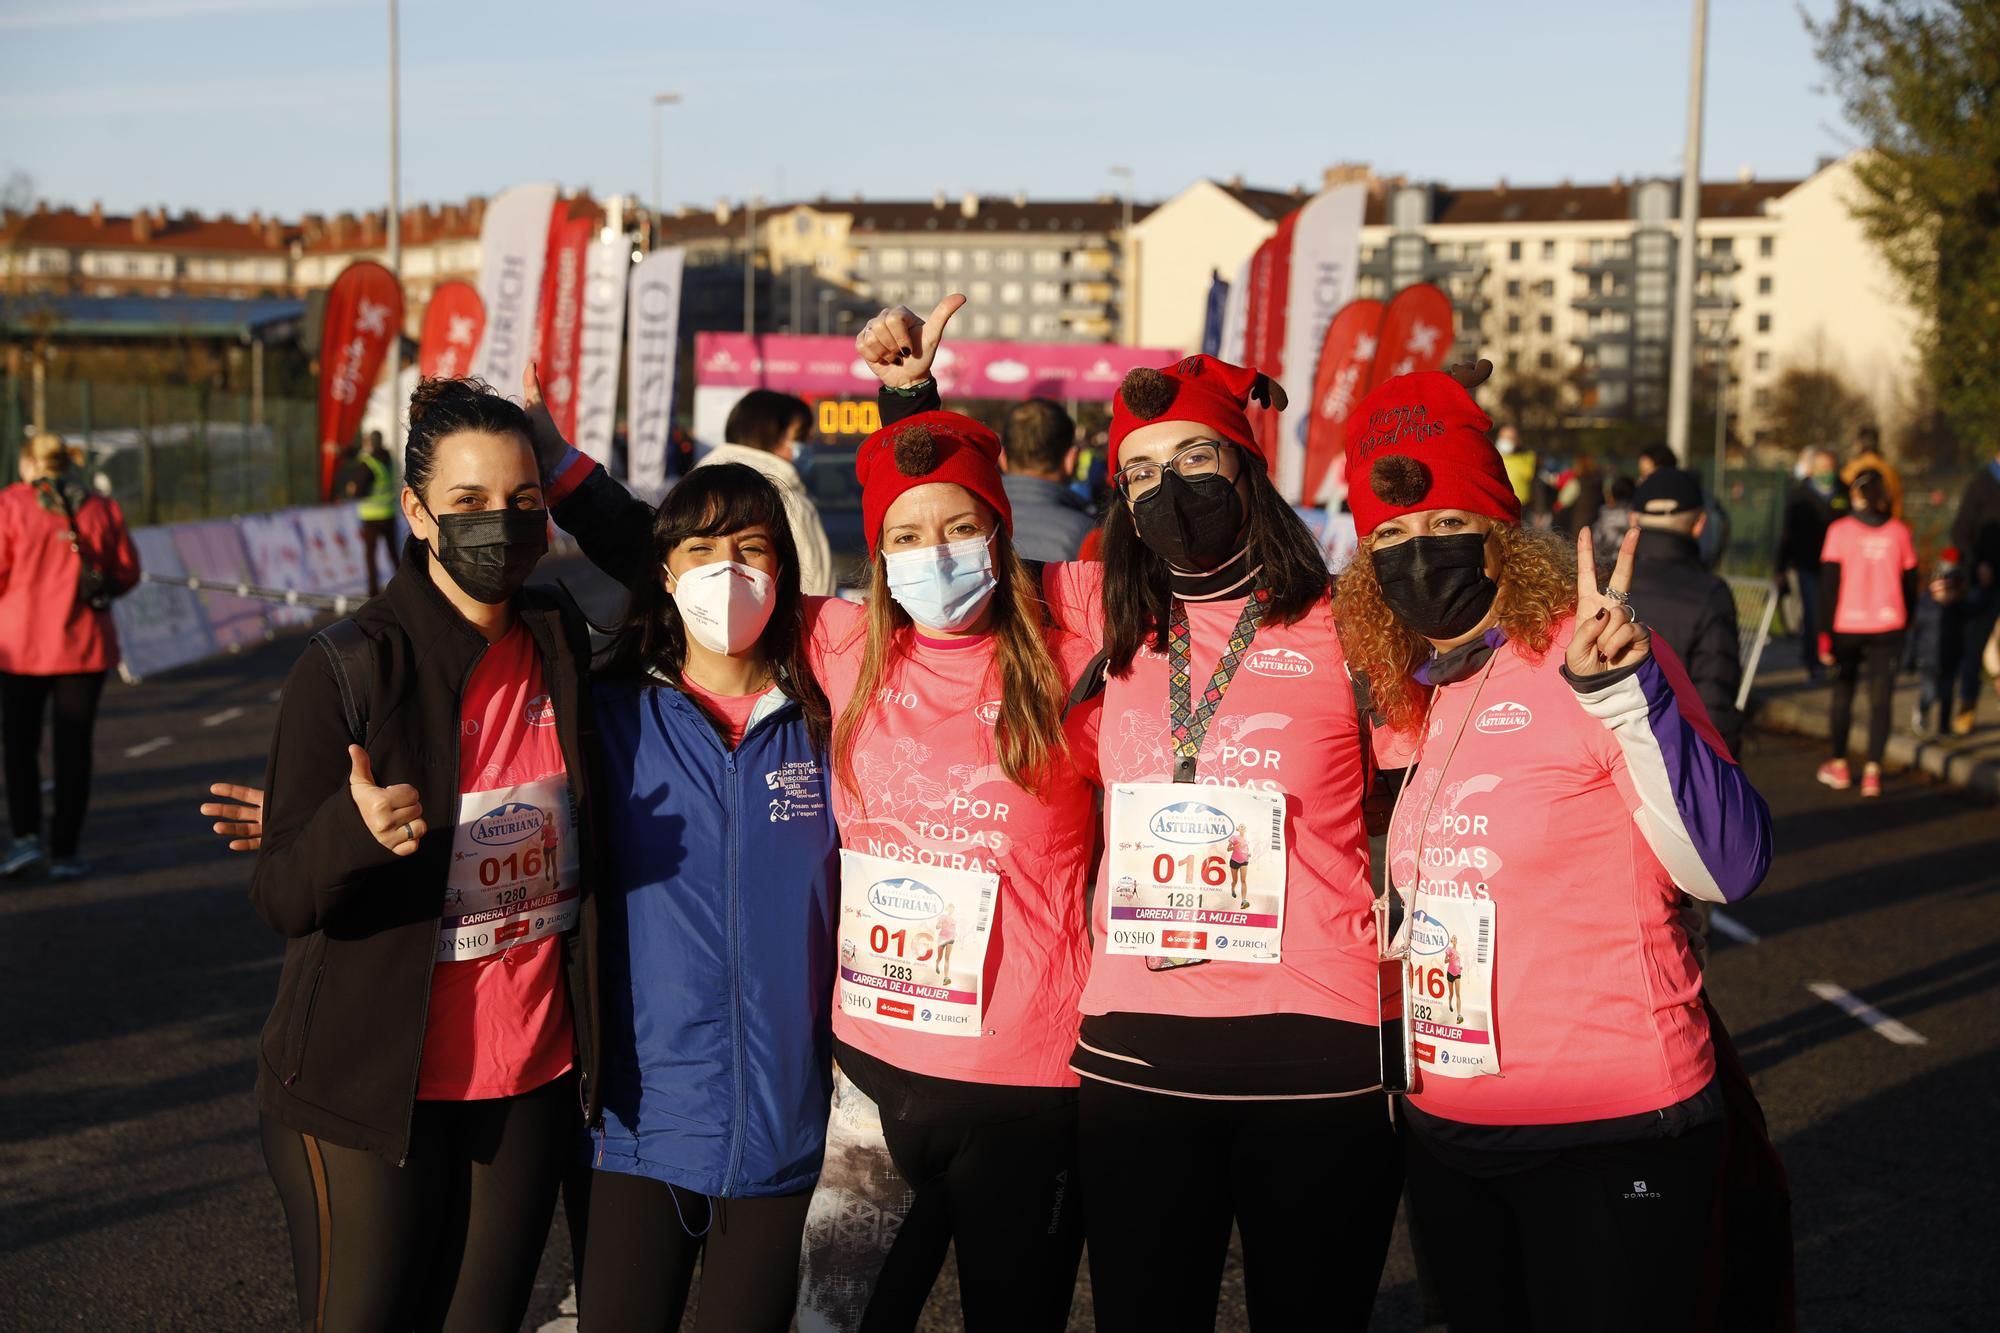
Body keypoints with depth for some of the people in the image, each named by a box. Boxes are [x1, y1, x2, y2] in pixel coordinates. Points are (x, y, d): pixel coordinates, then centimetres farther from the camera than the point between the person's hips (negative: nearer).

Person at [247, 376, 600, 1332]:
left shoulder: (563, 646, 2)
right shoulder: (347, 670, -13)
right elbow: (279, 899, -14)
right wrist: (354, 829, -34)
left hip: (533, 1078, 5)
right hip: (373, 1090, -5)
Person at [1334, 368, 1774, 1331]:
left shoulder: (1579, 656, -12)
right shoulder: (1420, 698, 9)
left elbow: (1726, 867, -22)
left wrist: (1625, 692, -30)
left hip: (1607, 1136, -7)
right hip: (1444, 1133, 7)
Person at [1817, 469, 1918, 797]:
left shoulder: (1840, 531, -7)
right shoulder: (1899, 531, 0)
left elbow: (1829, 585, -8)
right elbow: (1909, 583, 6)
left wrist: (1824, 634, -4)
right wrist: (1905, 623, 19)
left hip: (1848, 626, -1)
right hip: (1888, 627, 1)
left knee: (1843, 692, 15)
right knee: (1880, 698, 3)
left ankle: (1839, 766, 21)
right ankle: (1872, 772, -2)